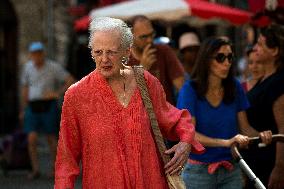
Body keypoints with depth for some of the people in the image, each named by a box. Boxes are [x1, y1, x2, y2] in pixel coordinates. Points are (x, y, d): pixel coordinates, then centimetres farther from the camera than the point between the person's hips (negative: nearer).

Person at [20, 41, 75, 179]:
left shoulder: (53, 67, -6)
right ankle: (35, 170, 1)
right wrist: (23, 110, 15)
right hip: (33, 107, 3)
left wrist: (57, 93, -15)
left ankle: (55, 168, 22)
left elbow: (71, 81, -5)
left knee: (51, 138, 5)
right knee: (31, 139, -10)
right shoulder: (28, 67, 7)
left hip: (48, 106, -3)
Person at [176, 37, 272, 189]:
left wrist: (260, 135, -17)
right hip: (199, 171, -3)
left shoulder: (235, 88, 3)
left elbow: (244, 126, 6)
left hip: (231, 171, 3)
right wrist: (226, 142, -29)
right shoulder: (190, 89, -9)